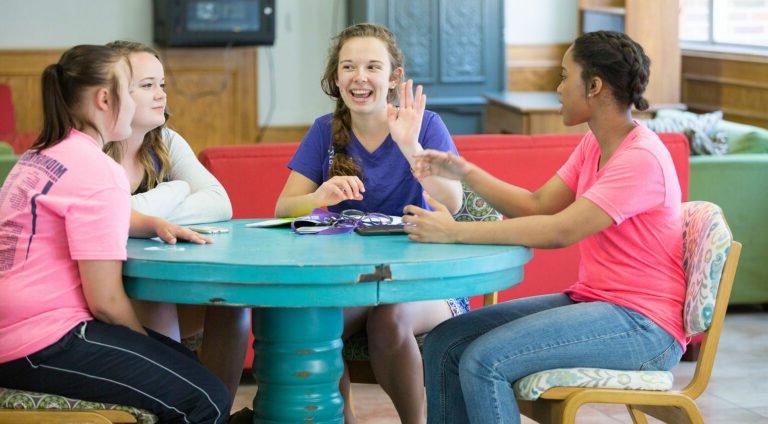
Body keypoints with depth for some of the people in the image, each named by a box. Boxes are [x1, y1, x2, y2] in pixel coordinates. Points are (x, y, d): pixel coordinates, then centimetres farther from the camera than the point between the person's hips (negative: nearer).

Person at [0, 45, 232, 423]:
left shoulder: (40, 155, 14)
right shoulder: (96, 170, -15)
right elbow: (106, 300, -17)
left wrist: (154, 224, 17)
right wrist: (144, 341, 3)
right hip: (46, 344, -11)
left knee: (186, 362, 18)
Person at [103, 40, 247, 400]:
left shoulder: (166, 143, 8)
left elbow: (220, 205, -5)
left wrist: (146, 216, -18)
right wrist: (174, 191, -10)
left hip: (158, 289, 6)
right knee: (159, 310, -32)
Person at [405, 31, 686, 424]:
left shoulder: (641, 158, -19)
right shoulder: (593, 145, 12)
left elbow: (559, 232, -26)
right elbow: (537, 205, 9)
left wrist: (455, 232, -26)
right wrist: (464, 172, -2)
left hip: (642, 324, -9)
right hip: (589, 300, 9)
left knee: (484, 359, -25)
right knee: (445, 343, -3)